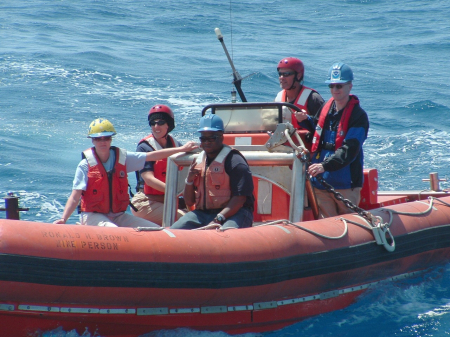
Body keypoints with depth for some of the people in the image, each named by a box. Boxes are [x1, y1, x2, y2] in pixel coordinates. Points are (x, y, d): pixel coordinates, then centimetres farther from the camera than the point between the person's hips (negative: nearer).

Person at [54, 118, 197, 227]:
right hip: (93, 216, -5)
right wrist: (63, 219, -26)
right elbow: (75, 197, -11)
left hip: (118, 216, 5)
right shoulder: (85, 166, -6)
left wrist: (182, 149, 9)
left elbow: (152, 156, 10)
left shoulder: (122, 158, 5)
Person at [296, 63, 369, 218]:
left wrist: (325, 166, -33)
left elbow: (349, 151, -21)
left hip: (346, 183, -6)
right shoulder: (326, 108, 10)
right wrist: (306, 120, 9)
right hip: (321, 182, 6)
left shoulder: (358, 116, -11)